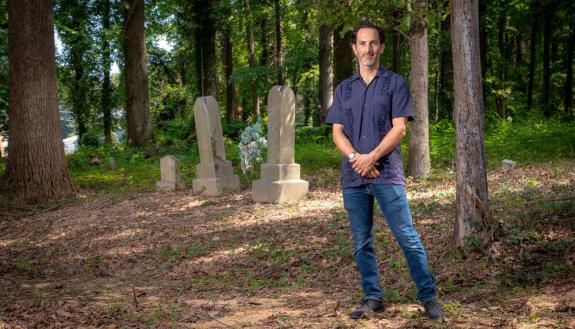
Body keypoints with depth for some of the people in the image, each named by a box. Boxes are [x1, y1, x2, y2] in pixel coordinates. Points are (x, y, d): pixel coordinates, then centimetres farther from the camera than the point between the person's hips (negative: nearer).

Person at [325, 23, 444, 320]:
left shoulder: (395, 83, 4)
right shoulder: (343, 89, 15)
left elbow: (399, 128, -4)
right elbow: (337, 132, 8)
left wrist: (372, 157, -15)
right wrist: (355, 157, -11)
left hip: (387, 173, -4)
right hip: (352, 175, 4)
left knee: (407, 237, -6)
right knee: (361, 242, 7)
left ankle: (428, 296, 2)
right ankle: (373, 297, 16)